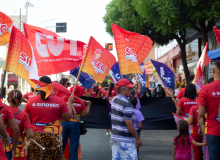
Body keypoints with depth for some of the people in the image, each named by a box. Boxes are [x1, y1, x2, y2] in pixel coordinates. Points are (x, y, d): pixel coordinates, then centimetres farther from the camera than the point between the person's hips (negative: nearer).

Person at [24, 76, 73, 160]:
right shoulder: (59, 101, -6)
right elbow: (67, 118, 3)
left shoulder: (31, 101, -1)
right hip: (54, 137, -1)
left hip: (35, 136, 1)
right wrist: (70, 103, 14)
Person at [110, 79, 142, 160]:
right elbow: (128, 123, -20)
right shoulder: (127, 103, -17)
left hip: (114, 137, 8)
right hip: (125, 140, -8)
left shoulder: (113, 100, 10)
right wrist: (137, 138, -15)